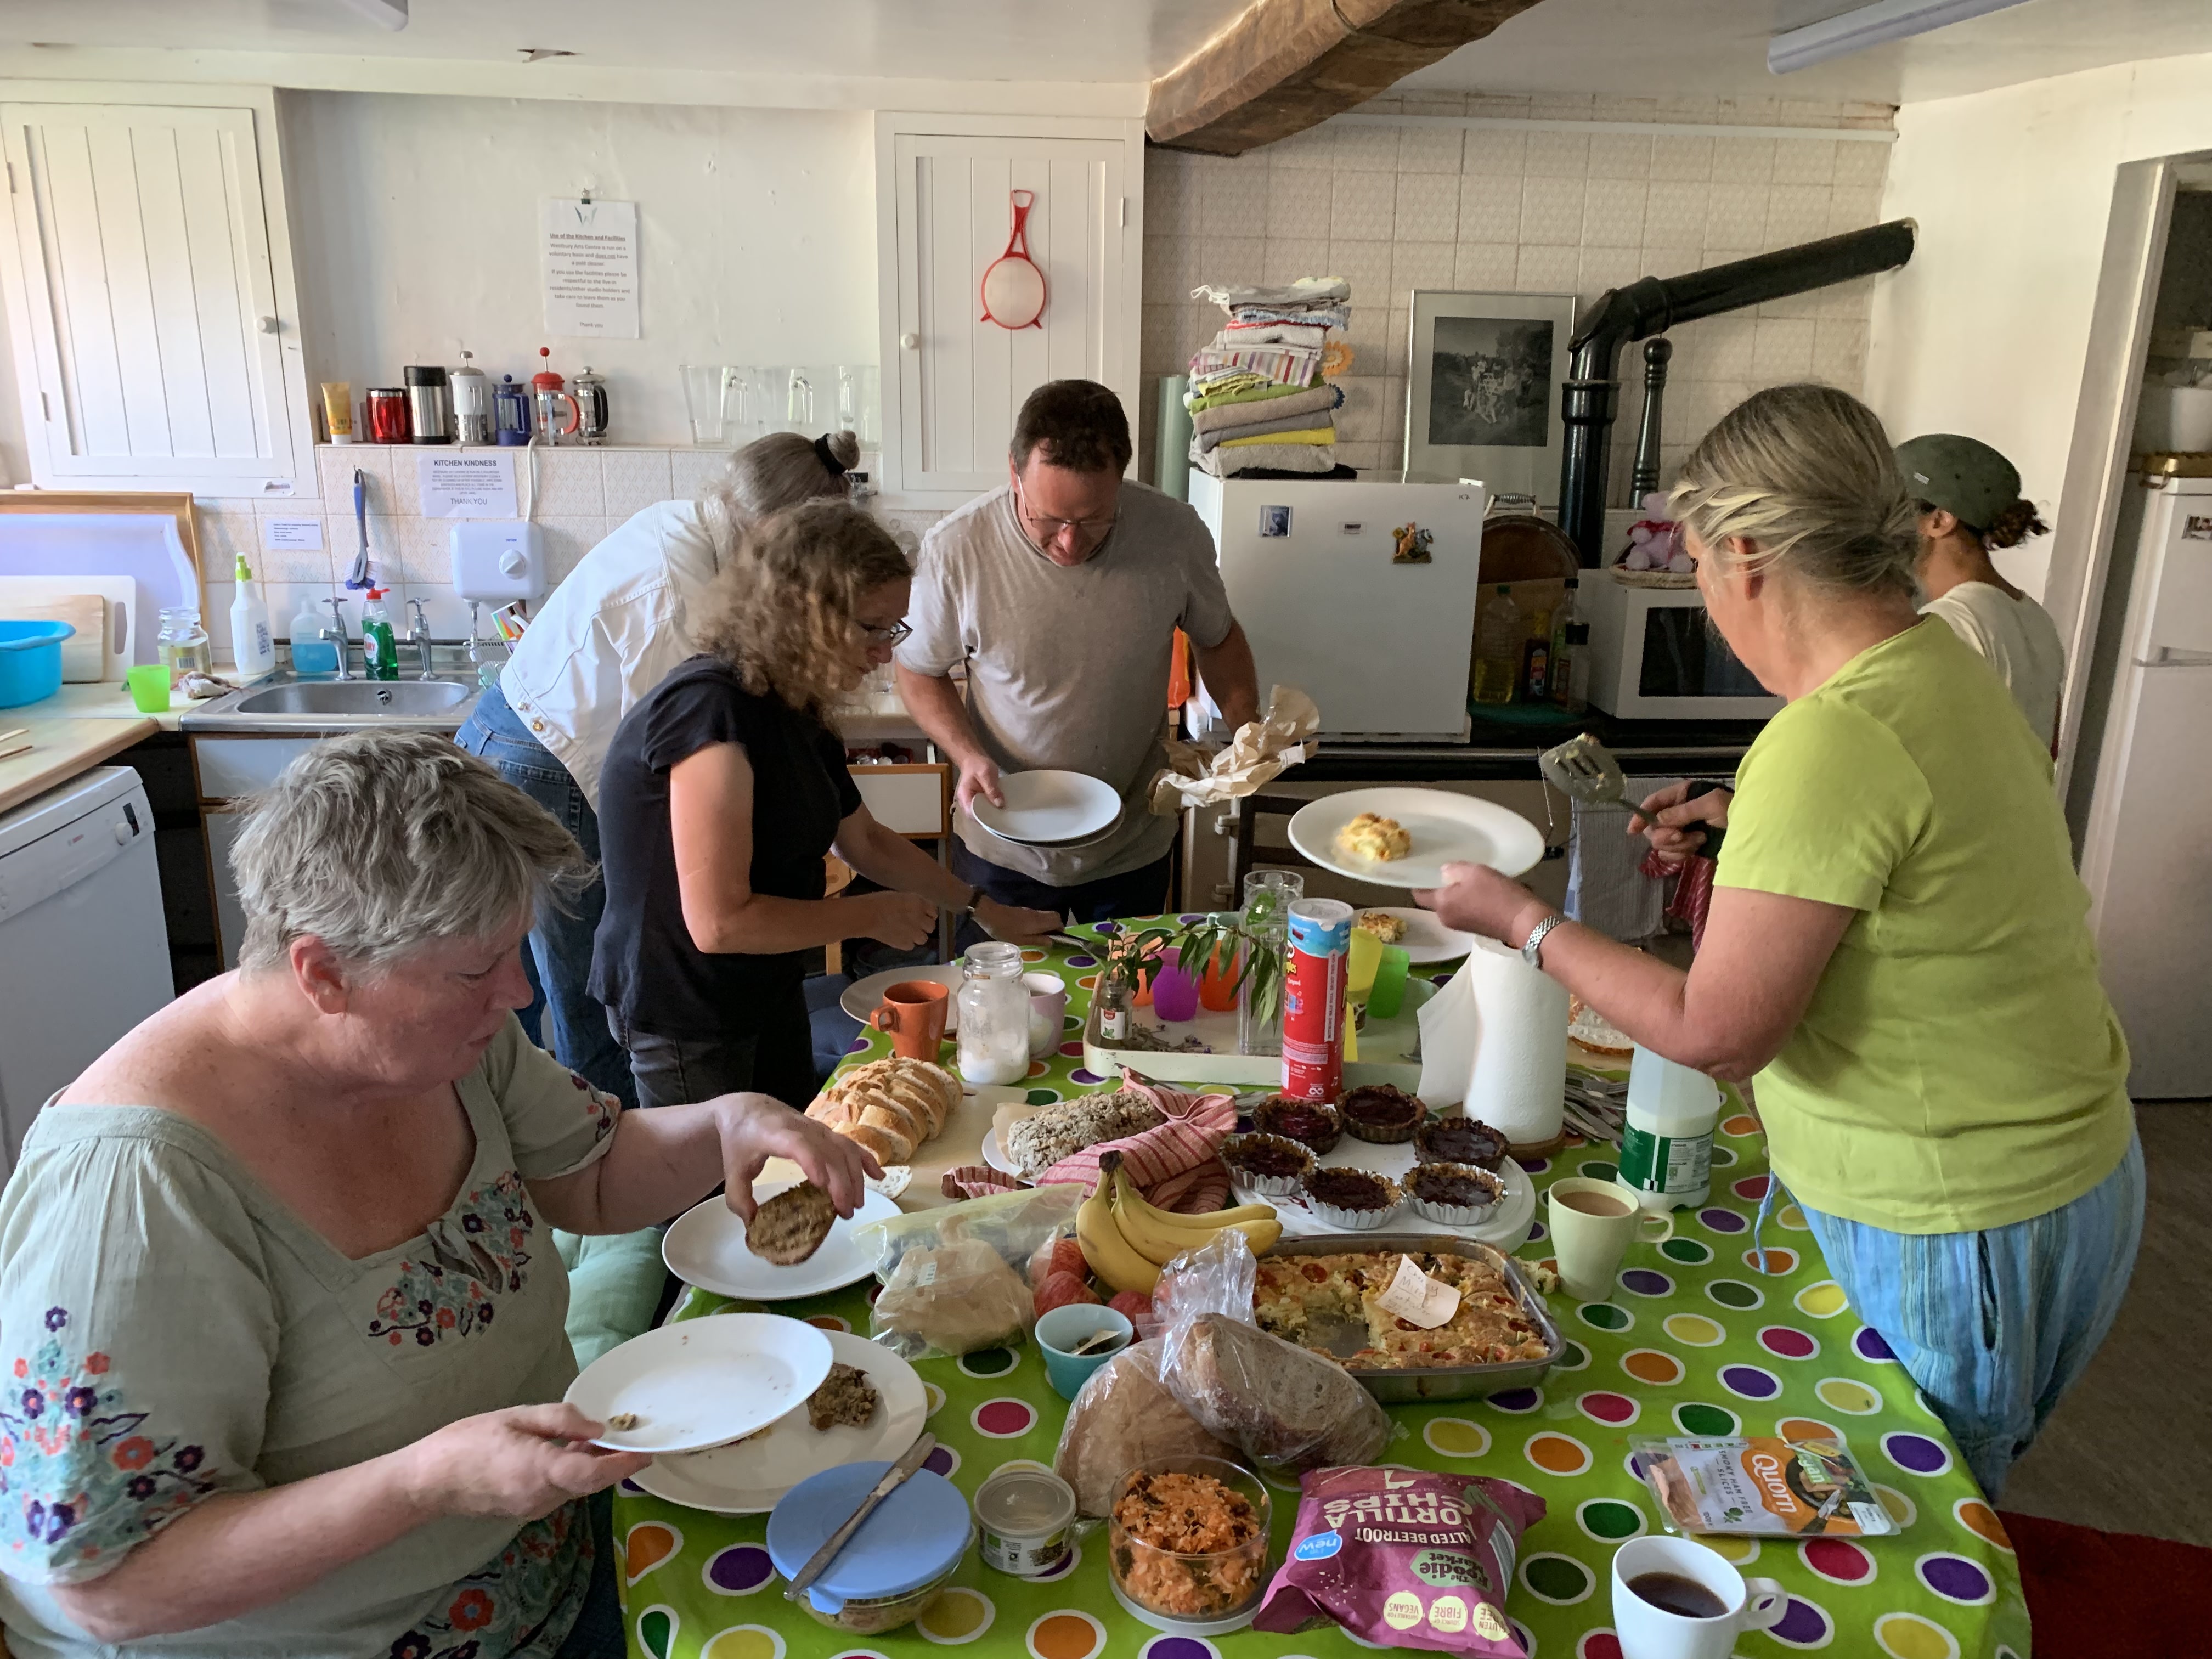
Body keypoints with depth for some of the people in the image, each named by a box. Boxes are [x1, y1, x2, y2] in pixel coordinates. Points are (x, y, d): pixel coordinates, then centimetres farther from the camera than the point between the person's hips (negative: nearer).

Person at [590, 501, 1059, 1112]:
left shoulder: (793, 711, 2)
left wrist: (984, 908, 14)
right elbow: (719, 922, -29)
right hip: (684, 1020, -9)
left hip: (769, 993, 9)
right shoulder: (712, 710, -28)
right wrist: (874, 915, -18)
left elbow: (866, 840, 16)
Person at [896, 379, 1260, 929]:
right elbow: (920, 672, -4)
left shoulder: (1175, 534, -17)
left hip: (1134, 848, 1)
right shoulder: (956, 548, -20)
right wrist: (970, 756, -19)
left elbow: (1218, 638, 3)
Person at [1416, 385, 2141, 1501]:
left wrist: (1524, 923, -13)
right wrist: (1750, 825, 16)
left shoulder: (1833, 741, -29)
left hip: (1954, 1234, -9)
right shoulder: (1945, 667, 2)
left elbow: (1715, 1033, -24)